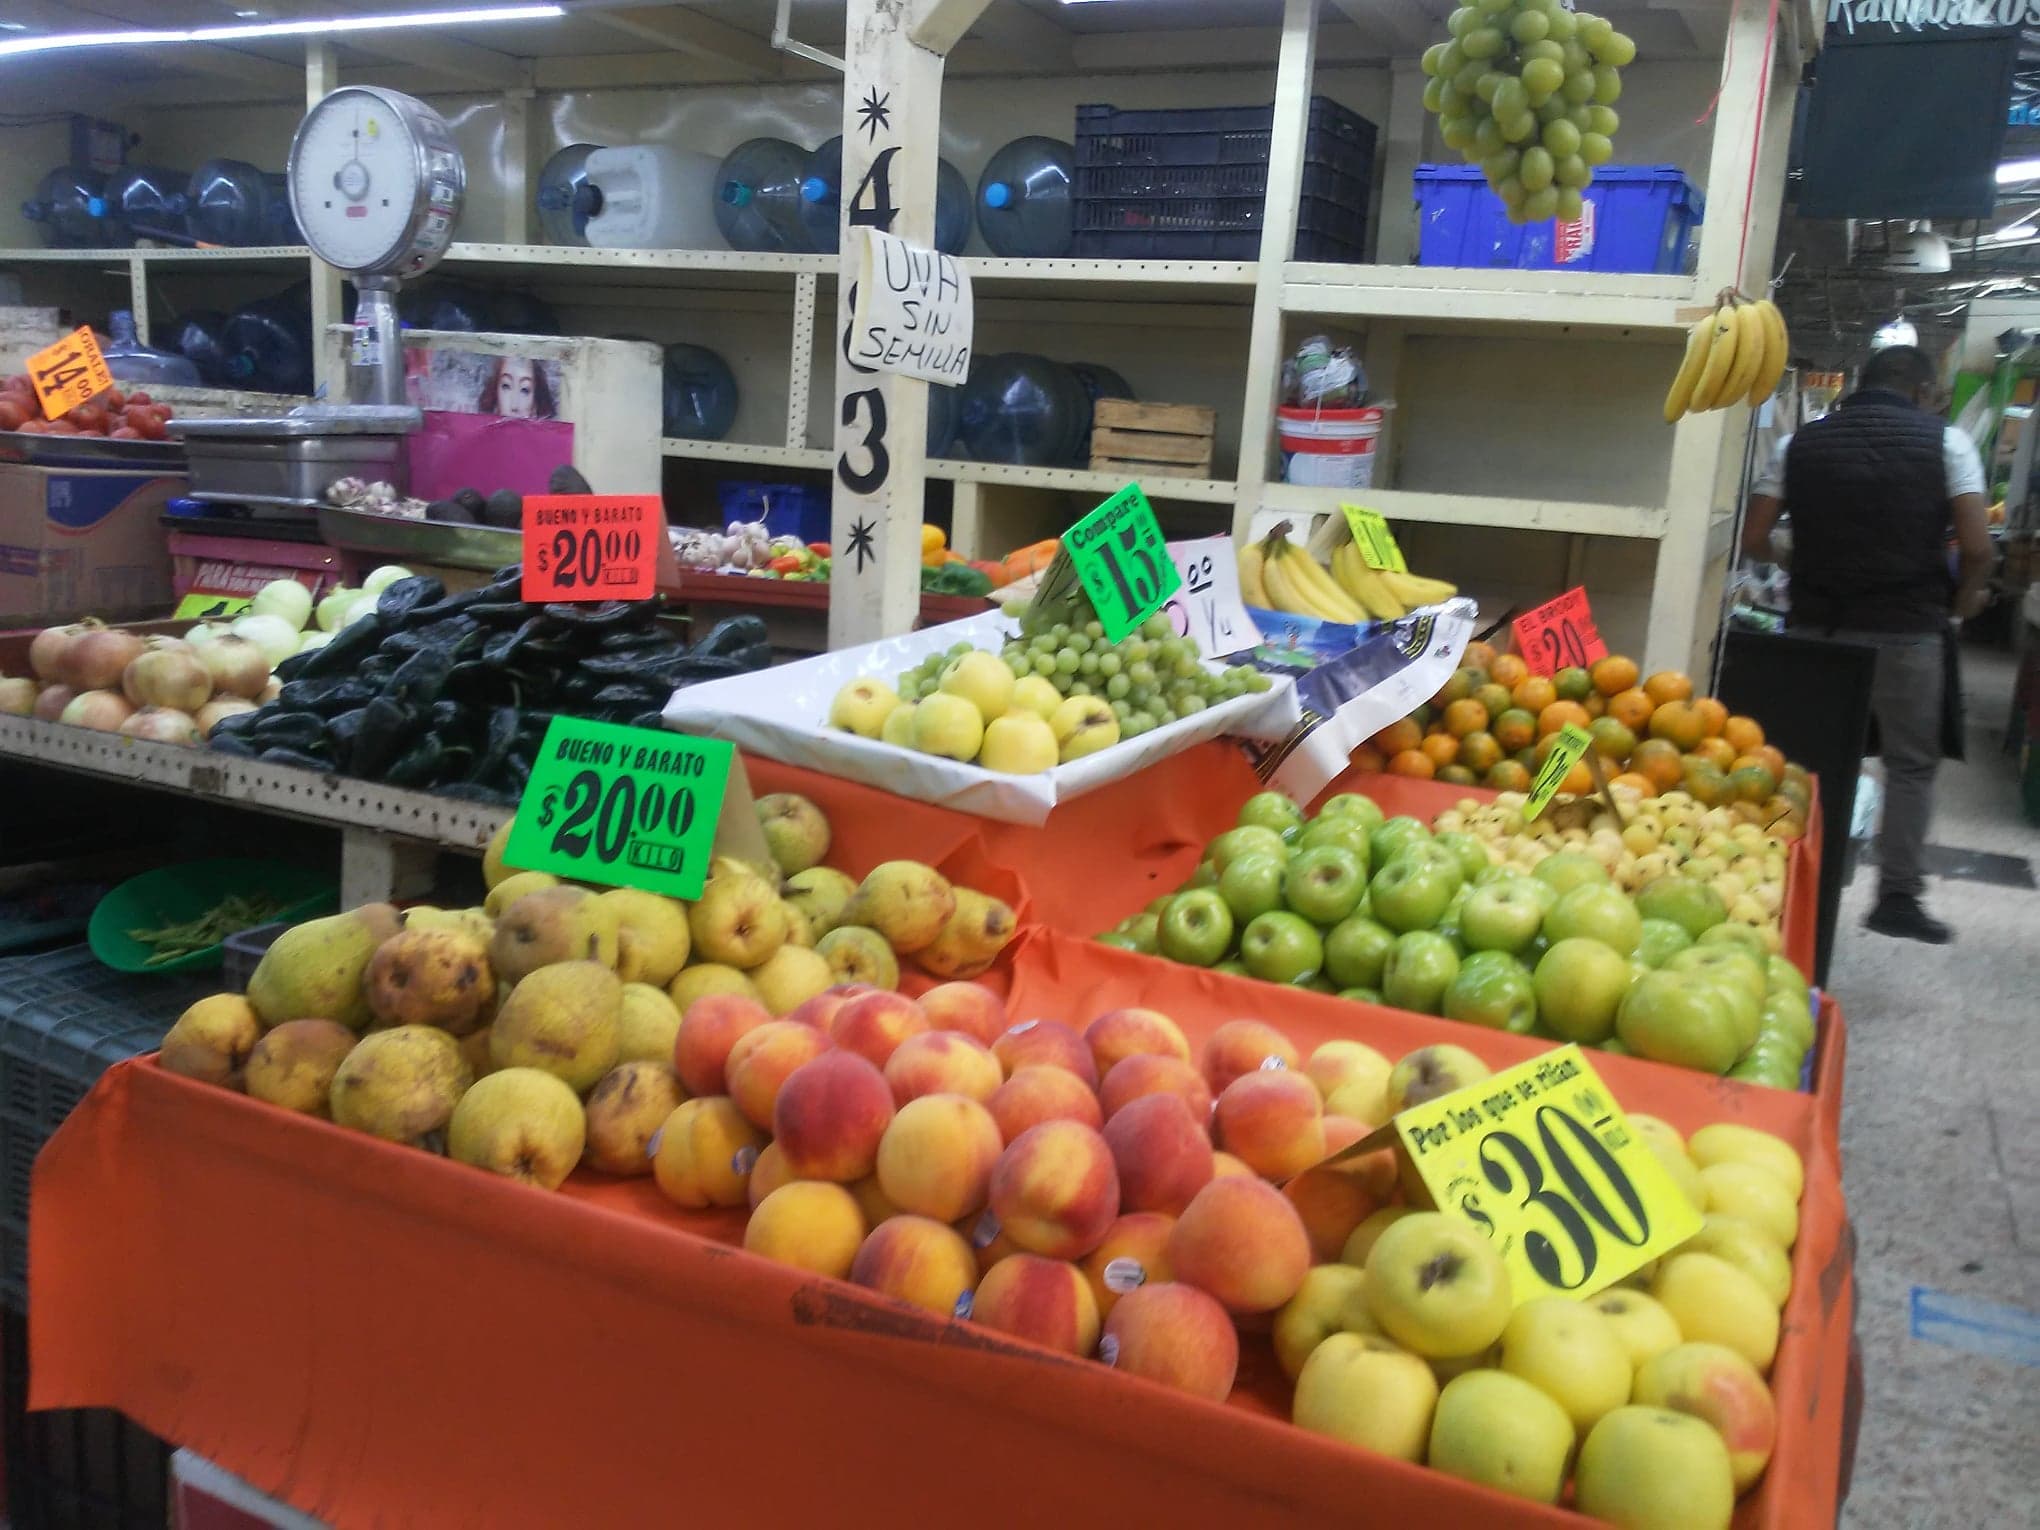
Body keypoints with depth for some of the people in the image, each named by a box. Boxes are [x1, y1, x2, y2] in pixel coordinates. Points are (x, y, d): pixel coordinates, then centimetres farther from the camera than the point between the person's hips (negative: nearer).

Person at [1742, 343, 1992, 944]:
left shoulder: (1800, 443, 6)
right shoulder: (1945, 442, -1)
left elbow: (1754, 540, 2)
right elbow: (1976, 547, -9)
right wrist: (1964, 598, 10)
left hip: (1815, 624, 2)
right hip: (1905, 627, -2)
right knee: (1911, 764, 11)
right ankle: (1898, 896, 11)